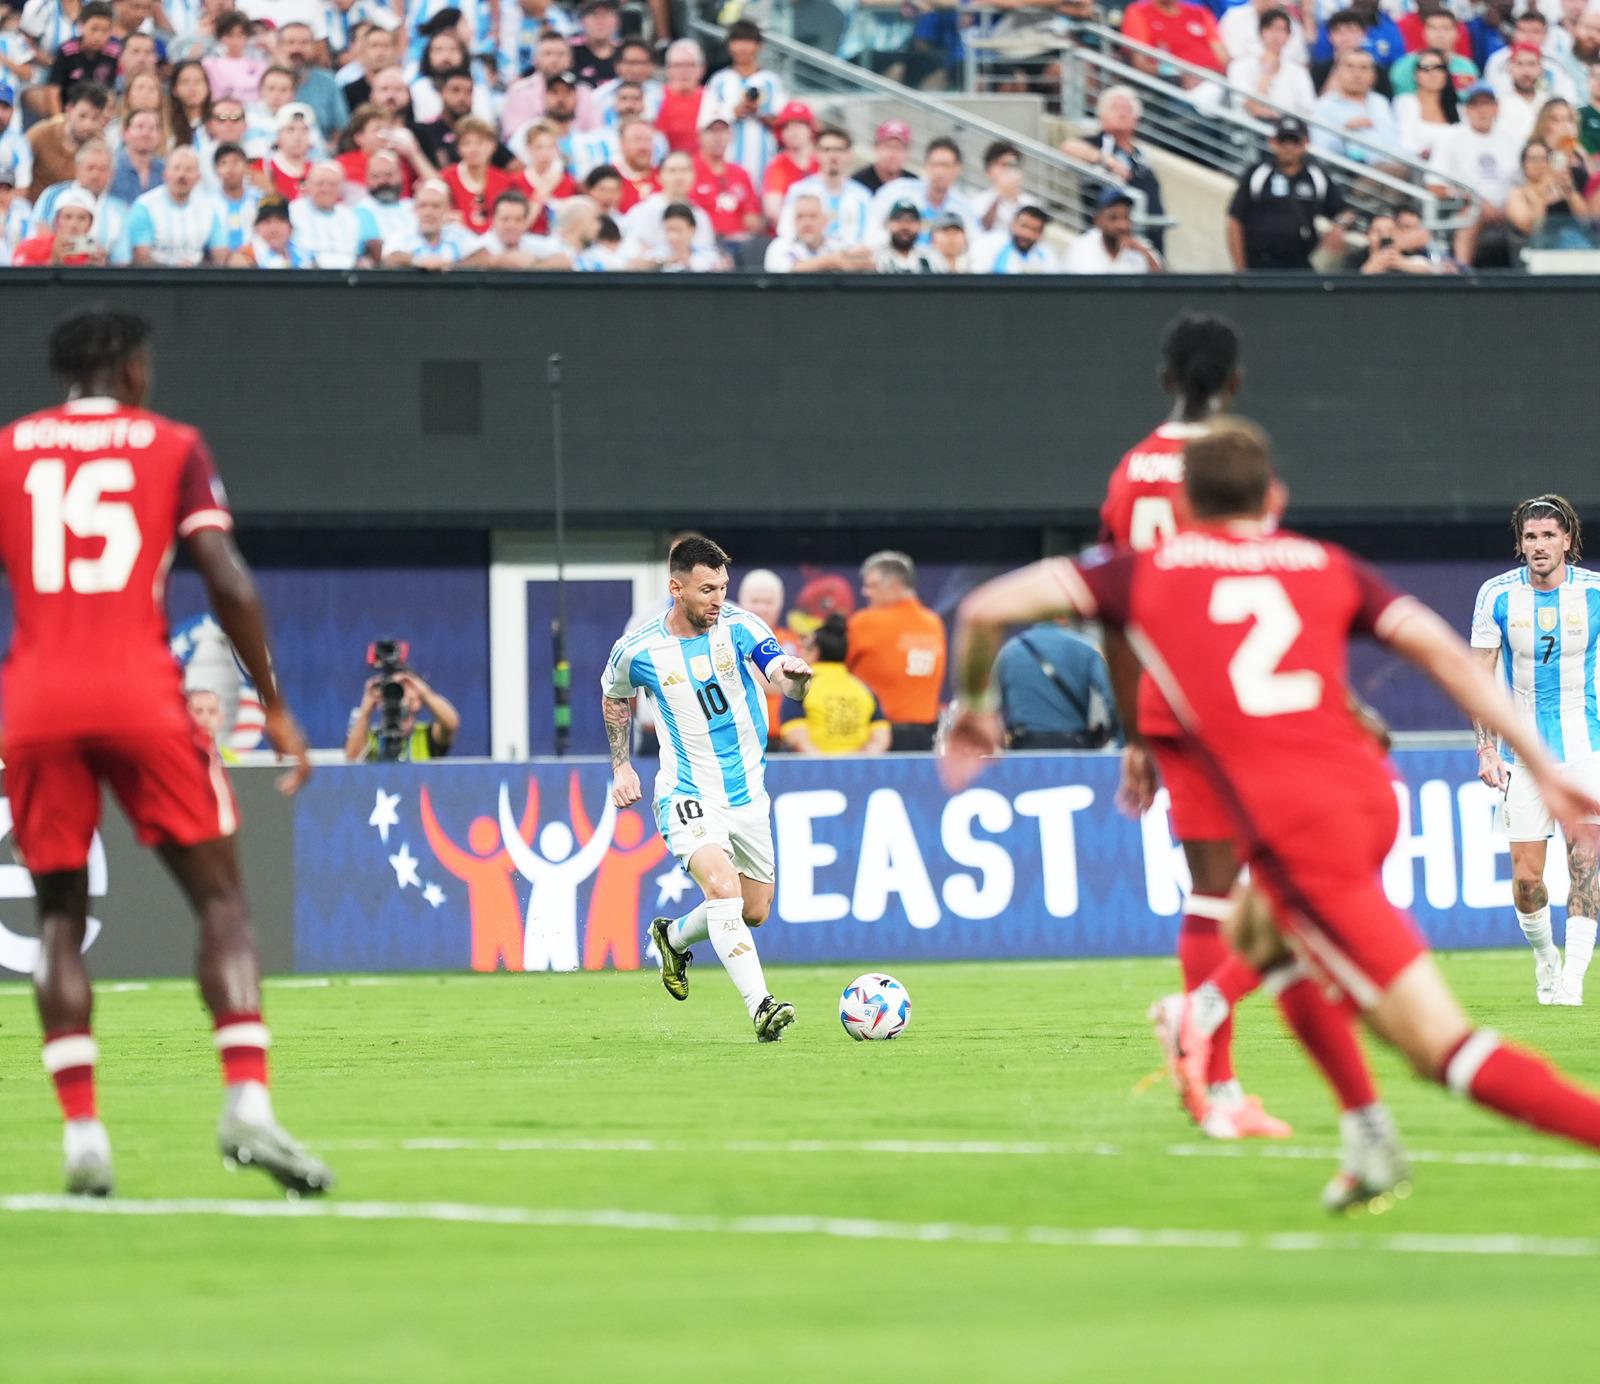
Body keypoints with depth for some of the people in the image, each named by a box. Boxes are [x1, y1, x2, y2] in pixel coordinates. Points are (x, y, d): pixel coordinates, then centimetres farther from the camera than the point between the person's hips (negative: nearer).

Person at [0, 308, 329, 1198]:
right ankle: (248, 1101, -13)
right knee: (220, 898, 5)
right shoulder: (172, 447, 8)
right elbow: (230, 584, -2)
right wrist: (276, 707, 4)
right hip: (140, 691, -2)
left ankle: (82, 1133, 3)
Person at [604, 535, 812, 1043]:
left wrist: (794, 674, -53)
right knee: (723, 888, -27)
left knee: (753, 912, 13)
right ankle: (760, 1006, -33)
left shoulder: (739, 627, -11)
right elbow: (615, 697, 14)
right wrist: (621, 766, 10)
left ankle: (673, 937, 42)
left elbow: (783, 679, -30)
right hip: (689, 796, -3)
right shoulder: (638, 650, -9)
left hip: (748, 791, 3)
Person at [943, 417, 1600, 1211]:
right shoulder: (1327, 566, 19)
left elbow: (986, 610, 10)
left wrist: (972, 706, 29)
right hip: (1369, 790, 5)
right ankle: (1372, 1146, 28)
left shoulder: (1146, 574, 14)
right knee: (1261, 937, 34)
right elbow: (1438, 648, 7)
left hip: (1292, 823, -5)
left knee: (1447, 1049, -7)